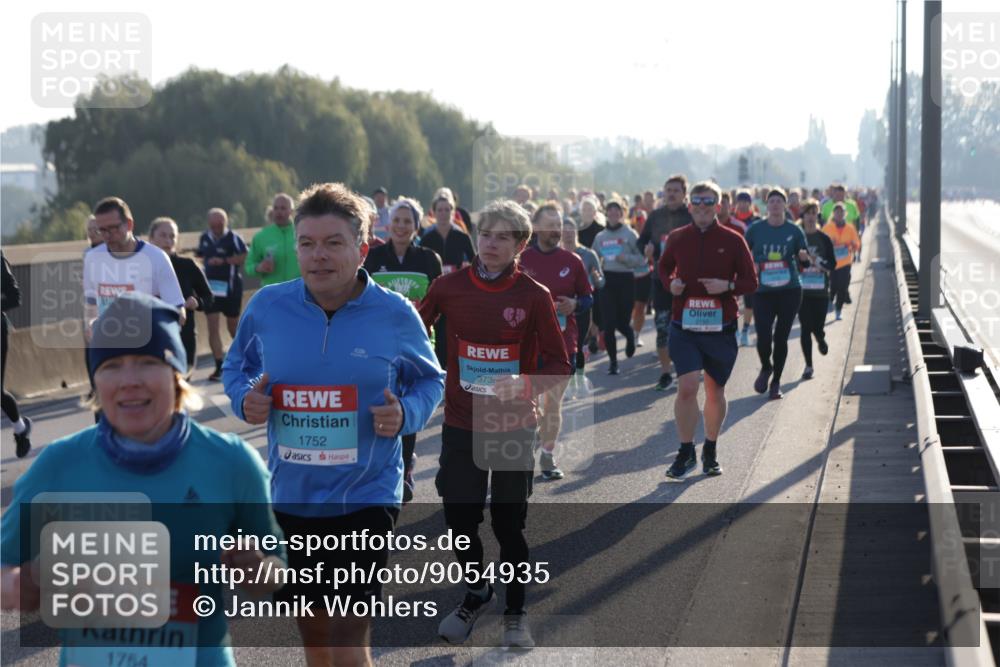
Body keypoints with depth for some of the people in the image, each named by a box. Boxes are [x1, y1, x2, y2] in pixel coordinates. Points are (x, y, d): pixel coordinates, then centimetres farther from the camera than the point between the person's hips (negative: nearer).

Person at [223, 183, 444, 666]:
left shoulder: (395, 315, -8)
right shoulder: (266, 307, -4)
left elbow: (429, 380, 6)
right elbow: (236, 367, 12)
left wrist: (405, 415, -15)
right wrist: (245, 399, -10)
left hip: (366, 496, -3)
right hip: (290, 496, 3)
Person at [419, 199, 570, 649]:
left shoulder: (534, 297, -7)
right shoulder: (449, 287, -3)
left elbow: (558, 365, -5)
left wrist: (526, 384, -22)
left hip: (514, 428, -2)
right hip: (461, 424, 2)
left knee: (509, 523, 5)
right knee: (459, 518, 5)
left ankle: (515, 612, 24)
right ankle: (475, 593, 32)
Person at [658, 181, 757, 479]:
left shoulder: (732, 240, -1)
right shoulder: (677, 238, 3)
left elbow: (751, 281, 3)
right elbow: (664, 267, 20)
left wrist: (727, 286, -16)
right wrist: (670, 283, -2)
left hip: (721, 327, 0)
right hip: (684, 325, 0)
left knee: (715, 391, 10)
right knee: (687, 387, -12)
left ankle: (710, 452, 28)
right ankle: (686, 452, 2)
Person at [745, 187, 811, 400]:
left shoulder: (794, 231, 3)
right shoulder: (755, 230, 2)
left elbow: (805, 261, 5)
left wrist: (804, 257, -16)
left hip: (789, 290, 0)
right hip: (763, 292, 0)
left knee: (781, 337, 2)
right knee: (763, 336, -11)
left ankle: (776, 381, 19)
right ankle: (766, 368, 22)